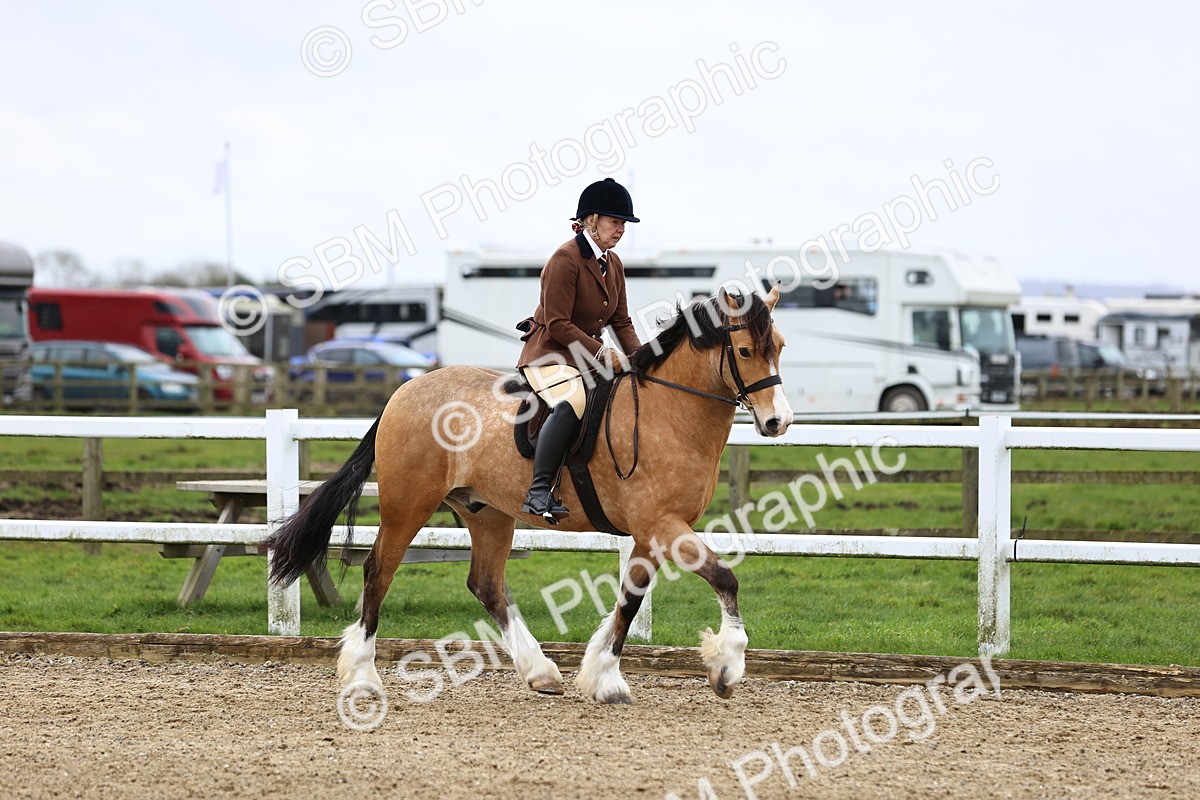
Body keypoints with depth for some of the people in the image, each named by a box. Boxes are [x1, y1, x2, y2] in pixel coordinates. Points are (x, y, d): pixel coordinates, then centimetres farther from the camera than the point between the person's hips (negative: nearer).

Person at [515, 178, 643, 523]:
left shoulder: (613, 264, 12)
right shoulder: (565, 260, -15)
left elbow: (621, 322, 15)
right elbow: (557, 324, -19)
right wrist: (603, 354, -21)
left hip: (590, 356, 9)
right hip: (548, 355, -9)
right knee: (571, 402, -38)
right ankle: (539, 492, -39)